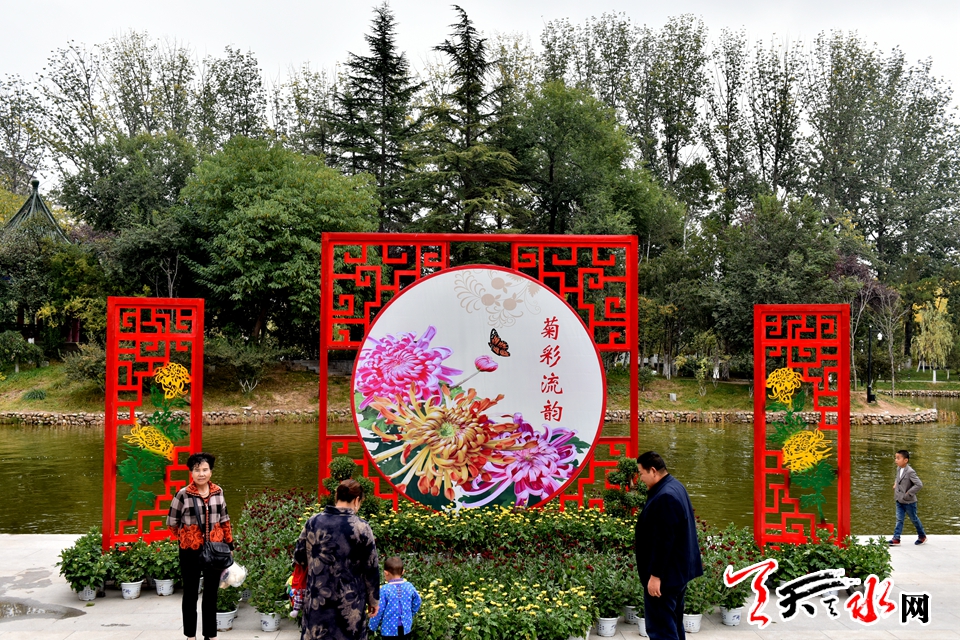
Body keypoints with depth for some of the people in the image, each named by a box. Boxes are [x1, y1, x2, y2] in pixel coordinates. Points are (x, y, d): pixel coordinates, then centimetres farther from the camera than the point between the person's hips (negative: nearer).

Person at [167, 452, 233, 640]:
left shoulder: (218, 492, 1)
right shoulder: (183, 494, -11)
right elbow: (172, 522, 0)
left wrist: (229, 543, 12)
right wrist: (186, 539, 8)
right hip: (191, 551, -3)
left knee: (211, 594, 12)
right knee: (191, 594, 9)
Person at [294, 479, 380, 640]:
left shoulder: (313, 522, 0)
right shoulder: (361, 527, -10)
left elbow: (298, 557, 9)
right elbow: (372, 568, -5)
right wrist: (374, 599, 7)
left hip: (317, 599, 3)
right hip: (350, 602, -3)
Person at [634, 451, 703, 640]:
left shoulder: (665, 497, -25)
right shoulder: (674, 487, 9)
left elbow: (663, 541, -27)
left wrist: (655, 575, -23)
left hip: (665, 574, -11)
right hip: (678, 569, 11)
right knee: (673, 623, 19)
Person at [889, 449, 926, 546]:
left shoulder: (910, 472, -23)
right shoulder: (899, 469, 3)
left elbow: (919, 485, -28)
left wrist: (908, 493, -23)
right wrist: (896, 484, 10)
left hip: (909, 501, -6)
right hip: (899, 500, 6)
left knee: (914, 519, 12)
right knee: (899, 519, 3)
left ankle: (922, 536, 31)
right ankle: (896, 538, 0)